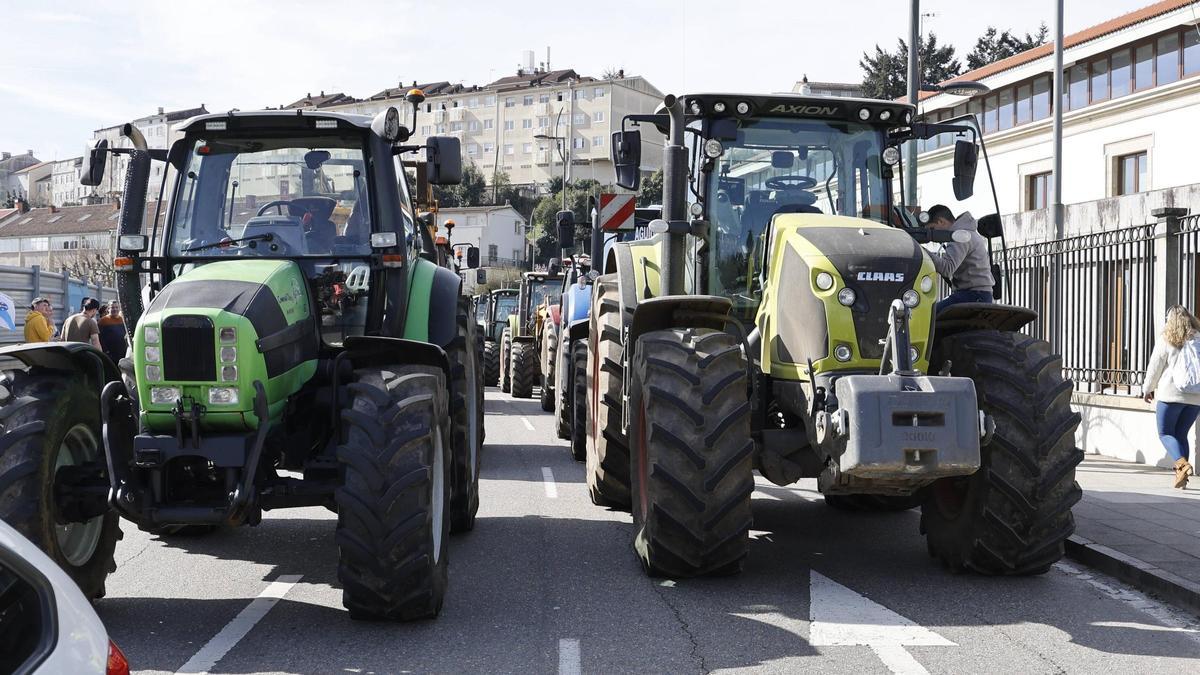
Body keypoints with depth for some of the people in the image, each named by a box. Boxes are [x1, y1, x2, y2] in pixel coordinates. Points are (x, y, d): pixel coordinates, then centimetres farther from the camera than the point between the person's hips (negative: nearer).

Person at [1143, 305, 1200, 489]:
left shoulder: (1166, 339, -4)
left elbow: (1155, 367, -1)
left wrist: (1148, 389, 11)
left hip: (1171, 393, -4)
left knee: (1165, 433, 5)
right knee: (1181, 434, 14)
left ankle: (1182, 464, -19)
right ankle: (1181, 476, 7)